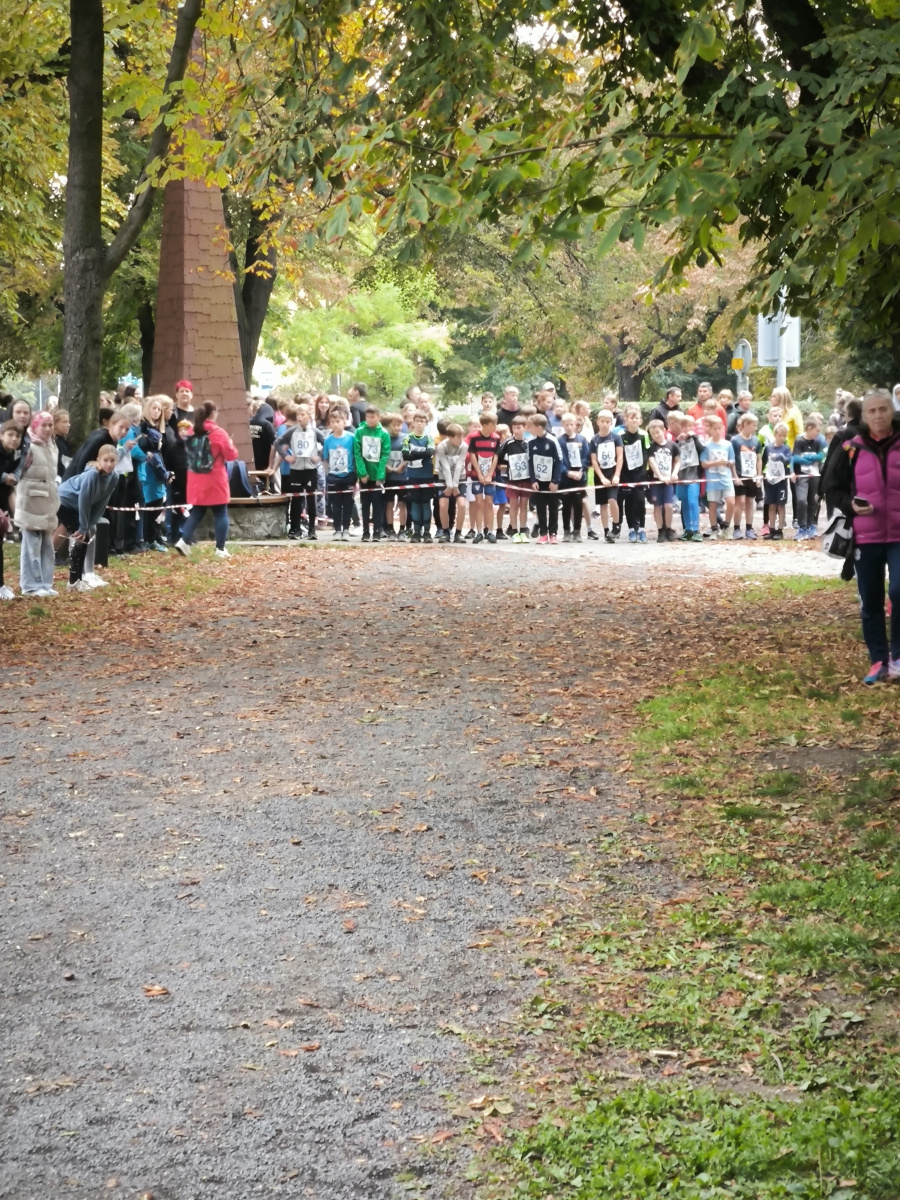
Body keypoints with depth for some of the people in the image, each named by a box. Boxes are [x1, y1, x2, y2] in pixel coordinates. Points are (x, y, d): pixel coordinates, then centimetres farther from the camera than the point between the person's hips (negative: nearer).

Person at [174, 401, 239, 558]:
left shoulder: (191, 432, 5)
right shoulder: (218, 432, -12)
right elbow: (232, 455, -8)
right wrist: (230, 444, 10)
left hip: (196, 481, 5)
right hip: (215, 481, -5)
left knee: (196, 512, 13)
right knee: (220, 513, 4)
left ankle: (184, 541, -2)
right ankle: (220, 549, 3)